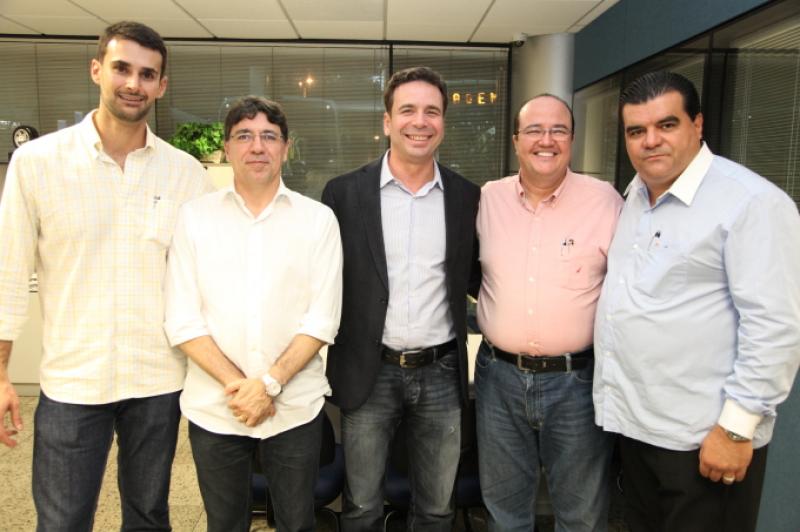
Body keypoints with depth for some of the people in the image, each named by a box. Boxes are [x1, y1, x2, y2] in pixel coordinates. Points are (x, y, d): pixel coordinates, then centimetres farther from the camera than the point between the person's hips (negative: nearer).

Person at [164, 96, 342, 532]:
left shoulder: (318, 219, -1)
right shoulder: (195, 217, 0)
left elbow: (322, 320, -5)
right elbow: (182, 322, -4)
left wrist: (269, 383, -14)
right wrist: (237, 386, -12)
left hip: (295, 408, 0)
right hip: (214, 409, 1)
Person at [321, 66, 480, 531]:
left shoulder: (468, 196, 1)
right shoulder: (344, 192, -4)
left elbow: (474, 277, 11)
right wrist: (336, 359, -3)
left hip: (442, 373, 2)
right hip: (369, 373, -1)